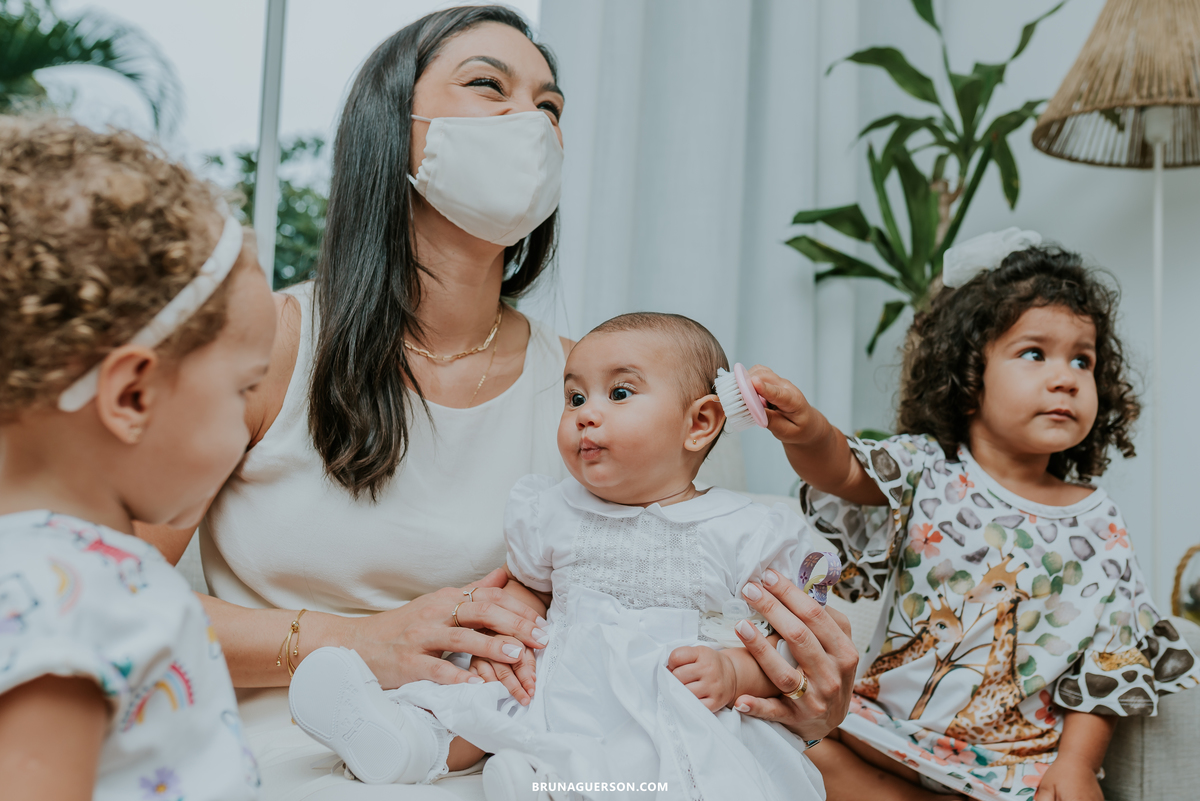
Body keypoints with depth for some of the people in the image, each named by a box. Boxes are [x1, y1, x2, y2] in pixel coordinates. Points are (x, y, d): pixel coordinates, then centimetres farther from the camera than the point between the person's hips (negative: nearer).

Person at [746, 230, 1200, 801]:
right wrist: (808, 432, -44)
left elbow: (1107, 660, 5)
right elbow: (846, 471, -21)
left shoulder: (1097, 525, 2)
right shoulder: (928, 470, -2)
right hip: (891, 726, -1)